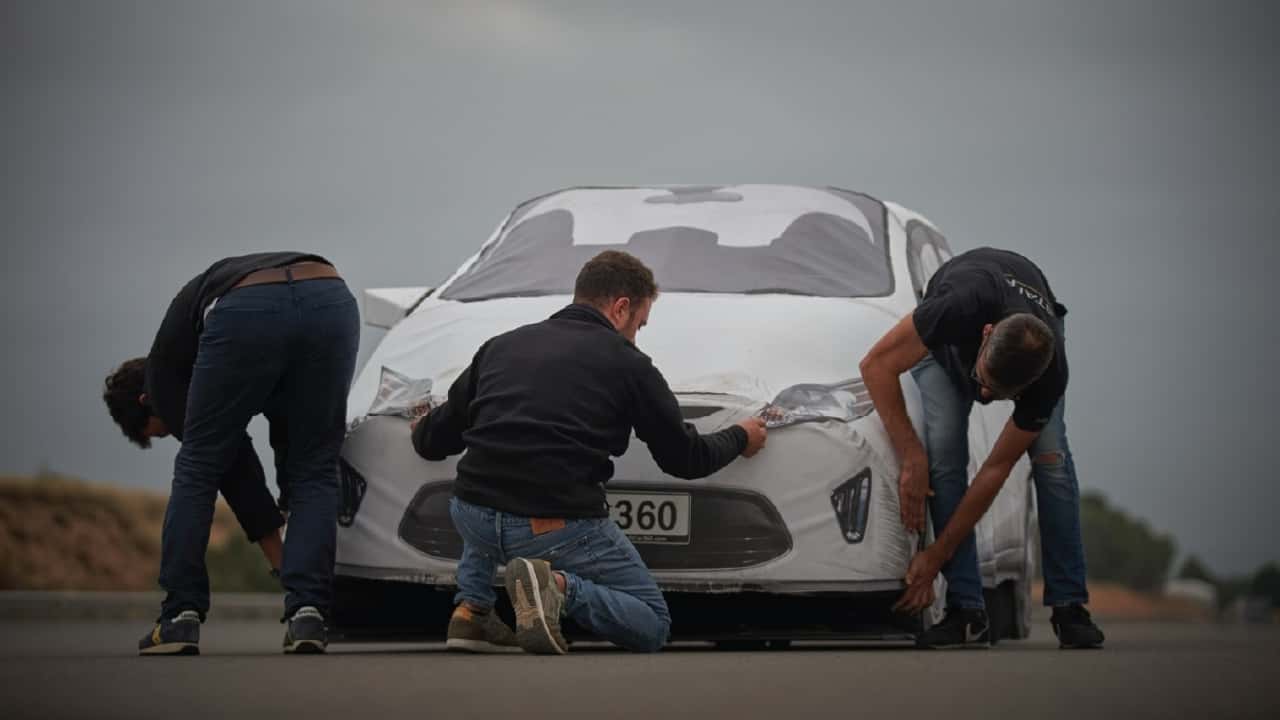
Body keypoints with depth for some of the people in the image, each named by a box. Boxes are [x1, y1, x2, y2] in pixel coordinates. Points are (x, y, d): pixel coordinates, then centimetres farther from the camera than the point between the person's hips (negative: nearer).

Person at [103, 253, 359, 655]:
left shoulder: (163, 368, 29)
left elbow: (233, 465, 24)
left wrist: (280, 556, 28)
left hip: (246, 314, -4)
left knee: (198, 468, 14)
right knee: (314, 473, 18)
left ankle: (180, 618, 13)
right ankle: (307, 613, 6)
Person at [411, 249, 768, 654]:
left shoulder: (501, 346, 16)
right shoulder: (626, 363, 6)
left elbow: (433, 441, 21)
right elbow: (685, 458, 13)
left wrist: (422, 431, 45)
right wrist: (740, 438, 32)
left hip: (472, 517, 5)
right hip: (558, 527, -5)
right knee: (652, 626, 14)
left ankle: (472, 609, 16)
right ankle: (559, 586, -15)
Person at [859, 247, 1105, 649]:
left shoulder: (1049, 375, -38)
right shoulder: (962, 308, -48)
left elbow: (996, 469, -29)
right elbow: (876, 365, -35)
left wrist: (935, 557, -27)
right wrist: (912, 458, -38)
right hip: (948, 342, 0)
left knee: (1051, 455, -19)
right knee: (944, 452, -20)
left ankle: (1069, 608, -11)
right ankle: (967, 612, -17)